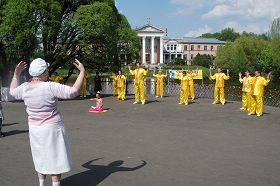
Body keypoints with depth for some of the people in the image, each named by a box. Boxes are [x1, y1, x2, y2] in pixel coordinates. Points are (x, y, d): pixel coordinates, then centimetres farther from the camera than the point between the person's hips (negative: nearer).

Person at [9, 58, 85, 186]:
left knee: (40, 158, 20)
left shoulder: (25, 88, -5)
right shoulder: (50, 87, -22)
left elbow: (12, 91, 18)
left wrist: (16, 74, 25)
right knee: (55, 159, 6)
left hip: (34, 129, 6)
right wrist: (82, 72, -21)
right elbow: (73, 91, -27)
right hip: (52, 128, -6)